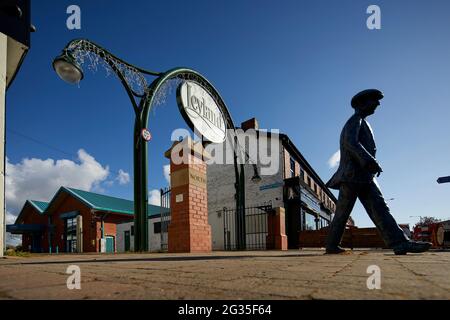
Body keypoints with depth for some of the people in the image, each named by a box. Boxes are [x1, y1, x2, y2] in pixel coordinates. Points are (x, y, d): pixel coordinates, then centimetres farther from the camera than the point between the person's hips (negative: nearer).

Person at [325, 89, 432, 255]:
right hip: (352, 174, -9)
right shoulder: (355, 120, -3)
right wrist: (370, 161, -30)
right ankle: (331, 246, 0)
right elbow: (350, 142, -21)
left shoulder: (360, 123, 28)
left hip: (364, 177, 9)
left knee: (379, 208, -3)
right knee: (342, 212, -5)